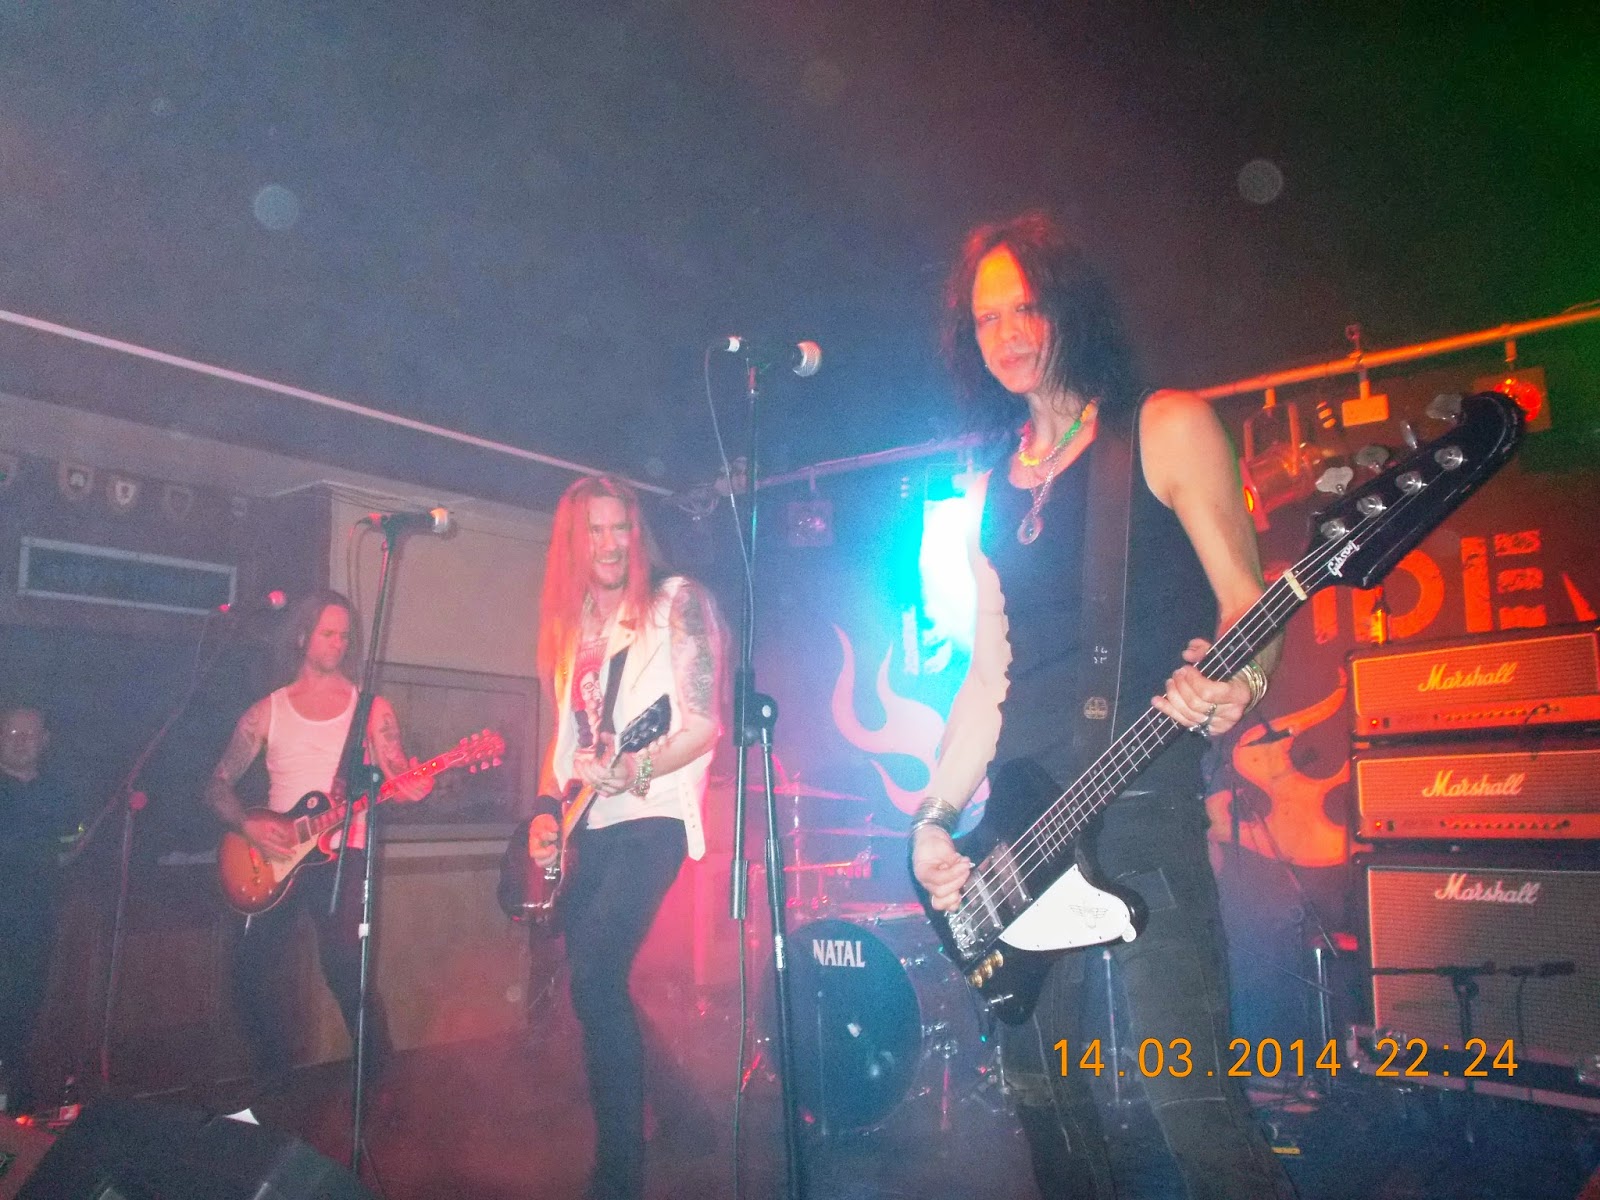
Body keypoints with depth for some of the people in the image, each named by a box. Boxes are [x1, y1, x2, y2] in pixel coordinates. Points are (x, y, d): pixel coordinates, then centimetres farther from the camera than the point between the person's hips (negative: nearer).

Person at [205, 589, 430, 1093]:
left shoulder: (372, 707, 6)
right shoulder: (267, 710, 9)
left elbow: (398, 778, 1)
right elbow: (218, 785, 9)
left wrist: (411, 788, -24)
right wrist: (248, 824, -11)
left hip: (342, 852, -2)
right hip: (273, 857, 3)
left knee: (344, 965, -15)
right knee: (253, 971, 0)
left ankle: (380, 1079, -1)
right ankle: (276, 1082, 22)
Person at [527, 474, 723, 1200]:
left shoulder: (676, 602, -5)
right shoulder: (571, 625, 14)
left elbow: (704, 727, -12)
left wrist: (625, 773, -23)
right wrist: (547, 811, 6)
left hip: (651, 819, -7)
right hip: (587, 828, 7)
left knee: (594, 978, -18)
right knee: (595, 985, 9)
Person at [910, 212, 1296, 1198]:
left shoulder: (1165, 428, 2)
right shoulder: (995, 493, 17)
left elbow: (1246, 597, -5)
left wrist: (1235, 684, -27)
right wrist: (938, 817, 7)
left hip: (1139, 798, -6)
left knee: (1192, 1101, -11)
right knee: (1043, 1097, 12)